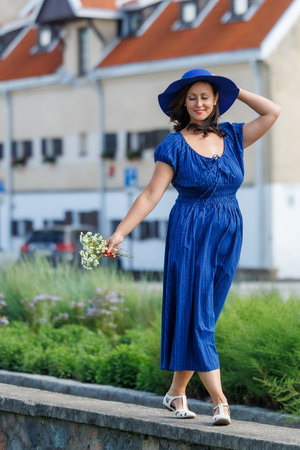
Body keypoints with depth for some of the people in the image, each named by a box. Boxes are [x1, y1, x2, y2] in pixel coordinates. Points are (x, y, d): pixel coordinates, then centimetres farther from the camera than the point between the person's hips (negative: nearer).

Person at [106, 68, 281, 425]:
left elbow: (272, 112, 5)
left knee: (204, 315, 7)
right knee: (196, 314, -8)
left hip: (228, 235, 4)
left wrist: (234, 92, 9)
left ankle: (176, 392, 19)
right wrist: (120, 233, -13)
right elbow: (151, 195, -6)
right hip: (190, 234, -4)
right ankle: (219, 402, -9)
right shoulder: (174, 145, -3)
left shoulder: (231, 137, 9)